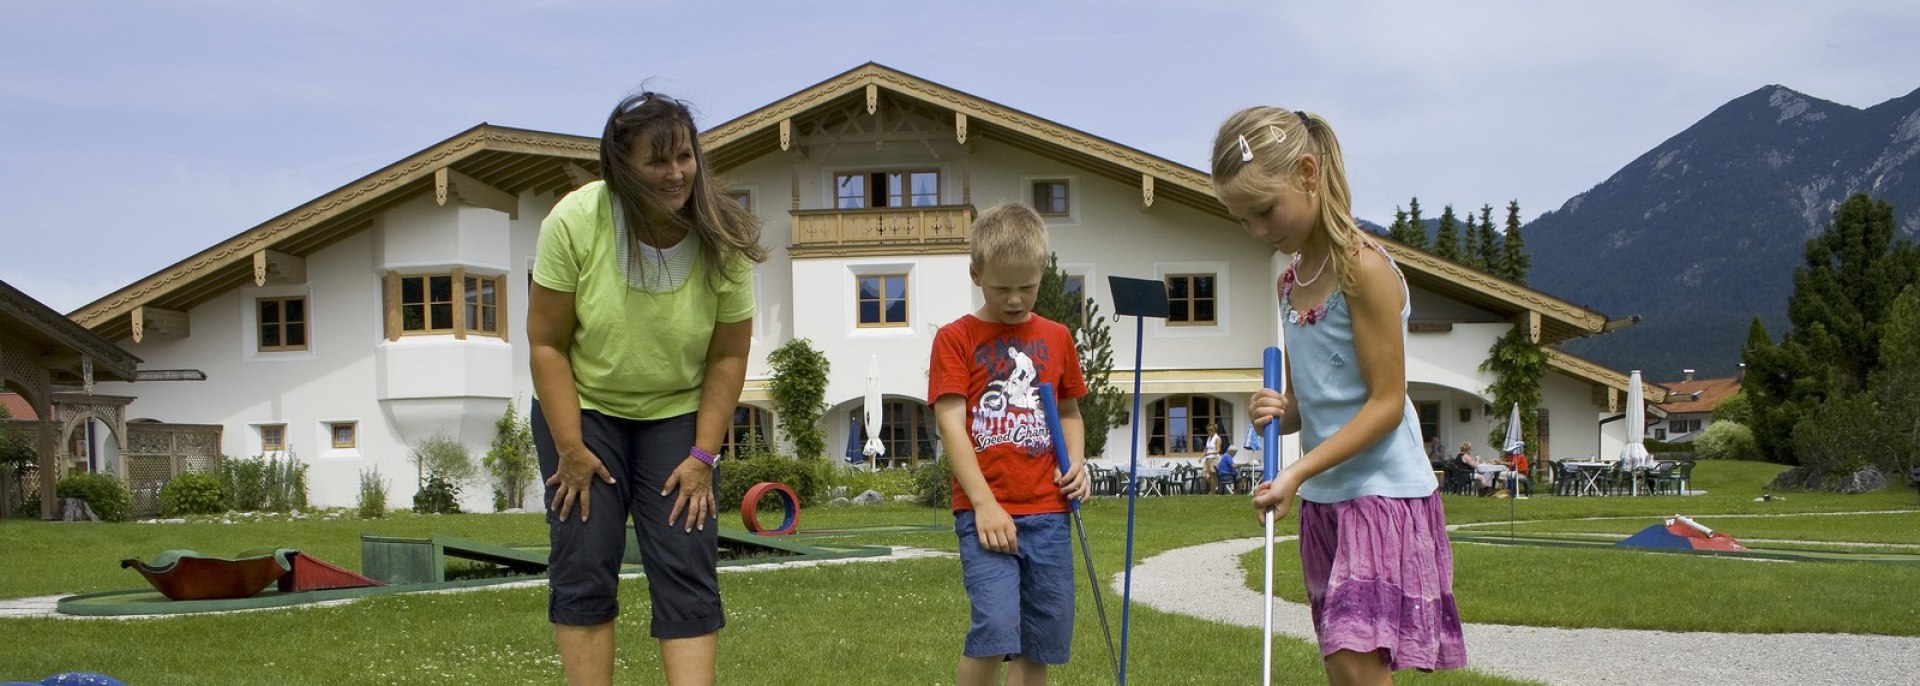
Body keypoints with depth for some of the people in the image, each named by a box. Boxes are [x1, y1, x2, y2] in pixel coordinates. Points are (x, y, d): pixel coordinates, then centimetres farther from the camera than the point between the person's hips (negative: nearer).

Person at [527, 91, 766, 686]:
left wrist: (702, 456, -12)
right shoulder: (574, 222, -20)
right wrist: (570, 451, -15)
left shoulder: (723, 241, -16)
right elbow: (547, 343, -15)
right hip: (583, 409, -1)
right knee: (583, 569, -5)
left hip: (677, 415, 1)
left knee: (688, 570, -6)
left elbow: (728, 356, -9)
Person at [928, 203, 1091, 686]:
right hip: (985, 511, -5)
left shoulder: (1056, 338, 13)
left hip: (1047, 510, 5)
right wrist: (985, 503, -15)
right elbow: (951, 423, -7)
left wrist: (1076, 463, 3)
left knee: (1042, 641, 6)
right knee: (995, 630, -19)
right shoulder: (956, 339, 0)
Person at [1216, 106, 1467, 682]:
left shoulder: (1363, 268, -13)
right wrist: (1276, 412, -6)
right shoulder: (1291, 282, 11)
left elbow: (1387, 403, -16)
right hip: (1322, 500, 8)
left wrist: (1297, 473, -22)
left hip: (1381, 489, -8)